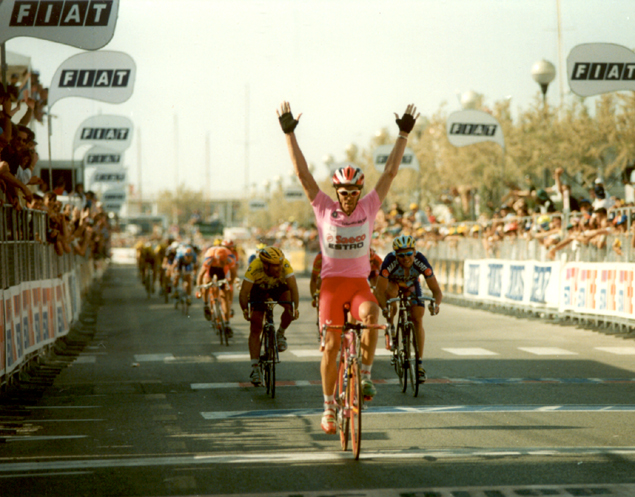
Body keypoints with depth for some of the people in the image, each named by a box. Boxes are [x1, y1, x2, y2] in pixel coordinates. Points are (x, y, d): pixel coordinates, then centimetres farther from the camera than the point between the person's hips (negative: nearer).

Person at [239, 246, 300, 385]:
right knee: (255, 328, -9)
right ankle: (255, 368, -5)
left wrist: (295, 307, -53)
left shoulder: (285, 265, -35)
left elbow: (293, 288, -39)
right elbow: (243, 293, -36)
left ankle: (280, 334, -2)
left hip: (279, 286, 1)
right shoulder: (254, 268, -38)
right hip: (259, 289, -1)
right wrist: (245, 310, -50)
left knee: (290, 306, -30)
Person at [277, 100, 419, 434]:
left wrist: (404, 134, 0)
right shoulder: (324, 209, 1)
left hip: (360, 283, 1)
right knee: (331, 346, -7)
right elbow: (302, 172, -3)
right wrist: (289, 134, -7)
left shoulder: (368, 208, 3)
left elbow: (391, 171, 2)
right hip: (332, 282, 0)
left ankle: (365, 375, -18)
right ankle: (329, 407, 7)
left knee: (371, 314, -32)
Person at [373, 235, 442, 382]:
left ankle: (419, 363, -8)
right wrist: (384, 308, -56)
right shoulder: (390, 262, -40)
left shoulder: (421, 262, -36)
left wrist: (435, 304, -53)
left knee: (417, 320, -12)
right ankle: (390, 329, -14)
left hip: (411, 284, 1)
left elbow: (436, 290, -33)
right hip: (392, 282, -1)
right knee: (391, 292, -36)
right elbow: (380, 290, -39)